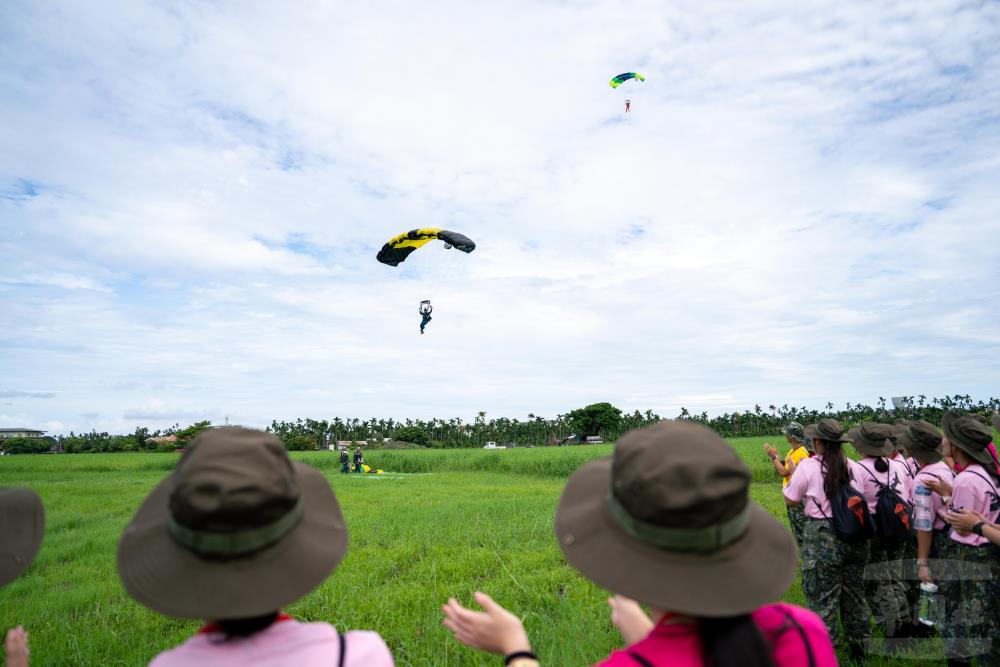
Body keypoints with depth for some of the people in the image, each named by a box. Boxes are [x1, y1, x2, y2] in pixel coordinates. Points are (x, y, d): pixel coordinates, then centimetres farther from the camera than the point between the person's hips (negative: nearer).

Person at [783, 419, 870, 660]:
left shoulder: (808, 466, -13)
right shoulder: (854, 467, 1)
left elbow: (790, 501, -5)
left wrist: (793, 475, 8)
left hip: (822, 537, -5)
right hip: (855, 537, 6)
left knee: (822, 597, 5)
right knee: (854, 591, 21)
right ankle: (858, 645, 36)